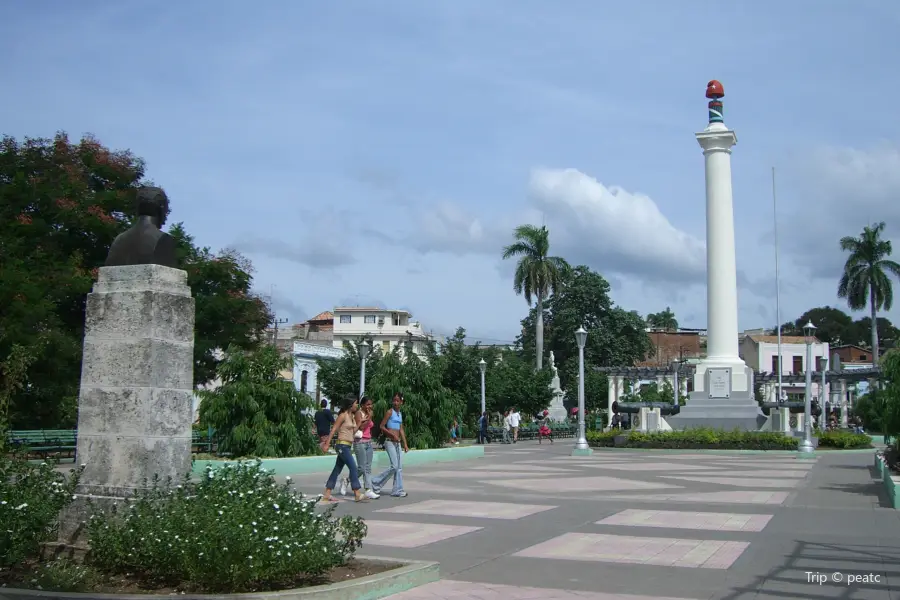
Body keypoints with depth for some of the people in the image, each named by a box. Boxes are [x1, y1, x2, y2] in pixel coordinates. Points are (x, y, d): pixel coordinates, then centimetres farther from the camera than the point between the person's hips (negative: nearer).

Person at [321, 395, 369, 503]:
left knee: (337, 469, 9)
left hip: (348, 446, 9)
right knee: (353, 468, -11)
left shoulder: (353, 416, 15)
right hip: (342, 445, -9)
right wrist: (327, 444, -18)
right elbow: (333, 430, -13)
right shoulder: (343, 416, -10)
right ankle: (358, 495, -10)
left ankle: (327, 495, 12)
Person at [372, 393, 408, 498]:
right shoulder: (389, 412, -7)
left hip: (397, 443, 7)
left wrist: (405, 444, 14)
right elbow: (382, 426, -10)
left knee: (399, 467, 4)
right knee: (394, 466, -13)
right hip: (390, 442, -7)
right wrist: (392, 434, -20)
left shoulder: (400, 414, 14)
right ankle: (376, 483, 0)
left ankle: (397, 490, 8)